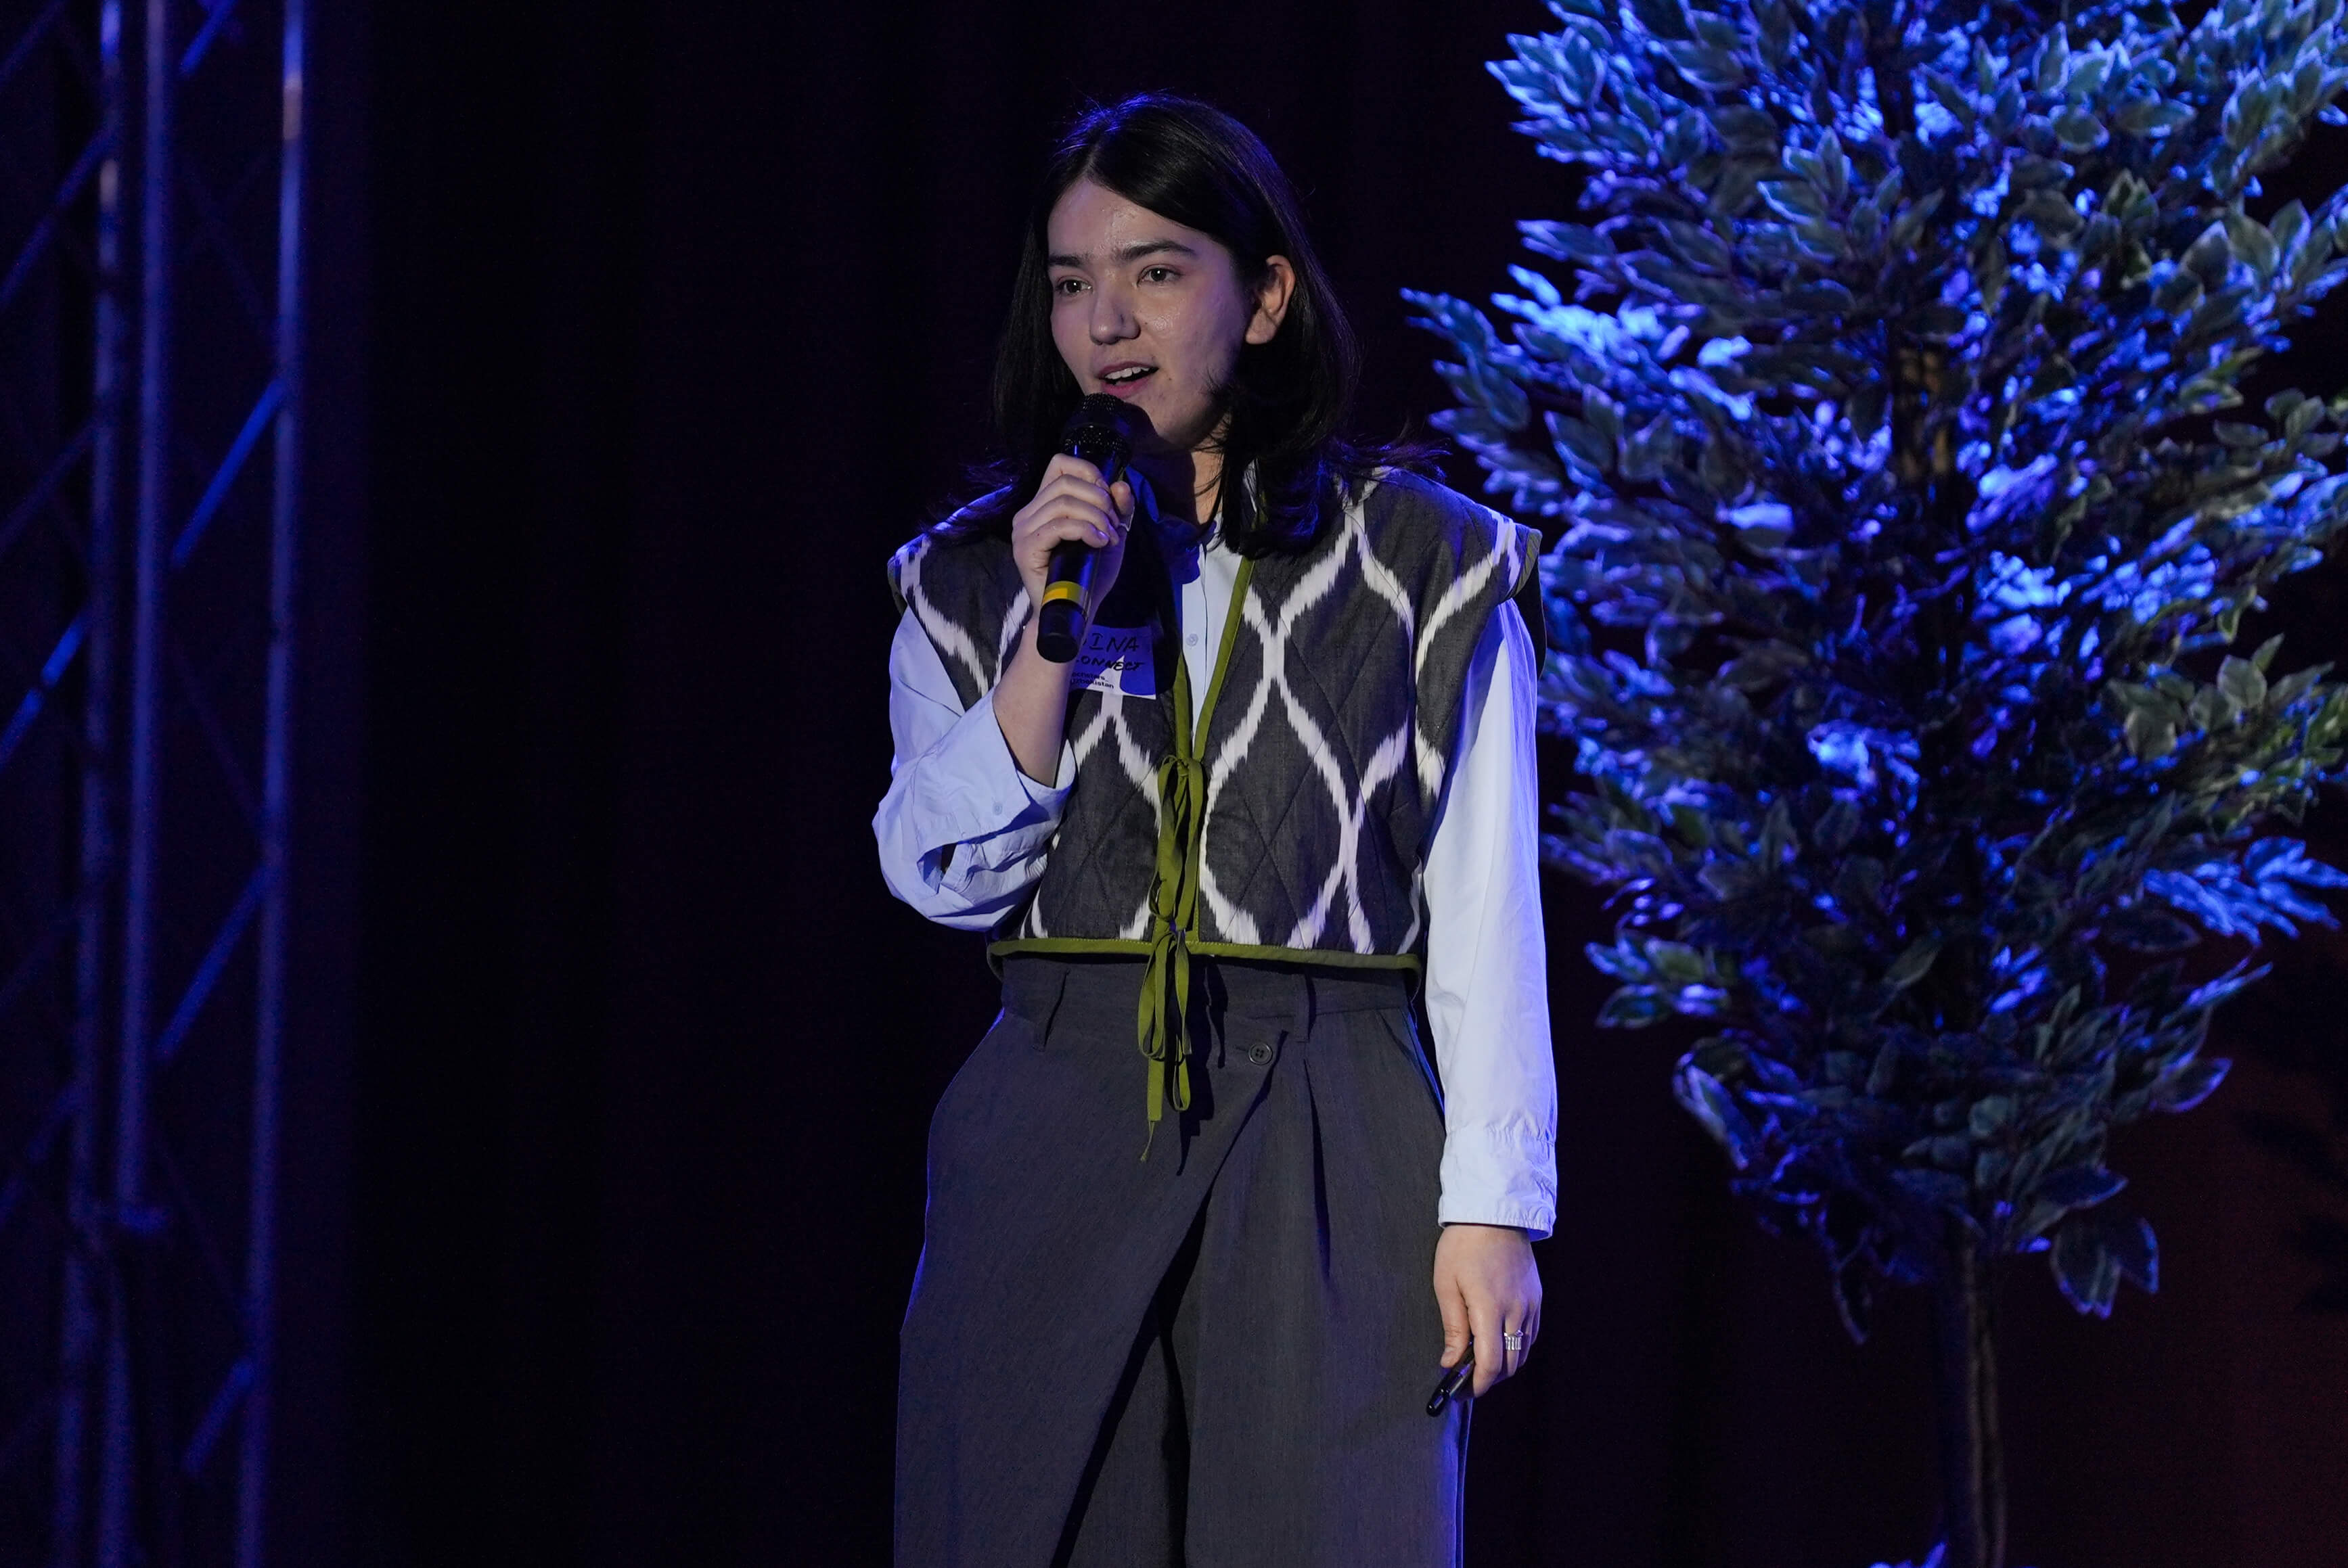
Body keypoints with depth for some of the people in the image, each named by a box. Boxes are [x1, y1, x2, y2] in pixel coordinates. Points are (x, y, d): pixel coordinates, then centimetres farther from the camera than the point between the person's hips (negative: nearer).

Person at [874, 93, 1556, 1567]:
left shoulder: (1425, 566, 4)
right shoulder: (973, 577, 11)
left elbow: (1486, 920, 2)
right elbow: (944, 875, 0)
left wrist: (1493, 1208, -5)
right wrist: (1055, 623, -9)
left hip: (1321, 1160, -2)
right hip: (1056, 1141, 2)